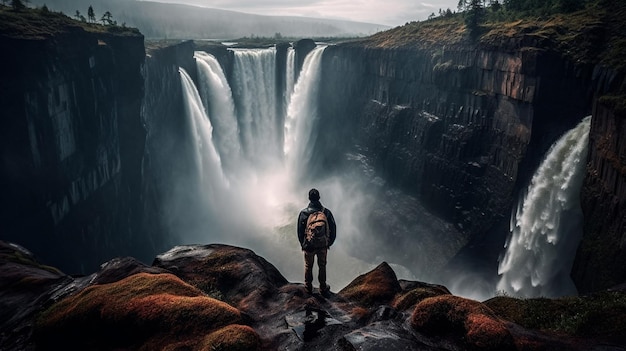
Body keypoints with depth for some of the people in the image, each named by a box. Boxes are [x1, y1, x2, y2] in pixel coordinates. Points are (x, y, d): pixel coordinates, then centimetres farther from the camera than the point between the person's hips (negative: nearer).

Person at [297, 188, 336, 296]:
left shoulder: (303, 213, -15)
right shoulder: (326, 212, -12)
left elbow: (300, 231, -6)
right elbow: (333, 229, -4)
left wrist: (303, 244, 10)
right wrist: (329, 243, 12)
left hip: (308, 246, -1)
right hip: (323, 246, 1)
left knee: (308, 266, 20)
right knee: (322, 266, 20)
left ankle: (308, 287, 35)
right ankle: (323, 288, 32)